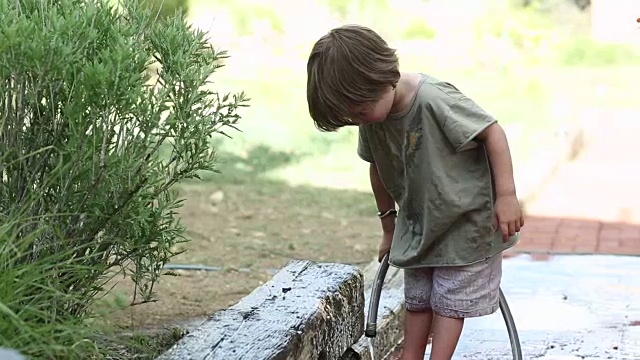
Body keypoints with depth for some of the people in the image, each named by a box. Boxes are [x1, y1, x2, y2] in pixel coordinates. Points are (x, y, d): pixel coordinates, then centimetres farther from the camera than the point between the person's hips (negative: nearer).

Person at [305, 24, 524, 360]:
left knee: (448, 298, -1)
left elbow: (492, 131, -25)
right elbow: (378, 168, 6)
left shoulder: (433, 100, -33)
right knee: (417, 298, 13)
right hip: (420, 223, 7)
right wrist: (389, 226, 15)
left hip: (467, 219, -6)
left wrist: (506, 195, -25)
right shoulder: (372, 114, -10)